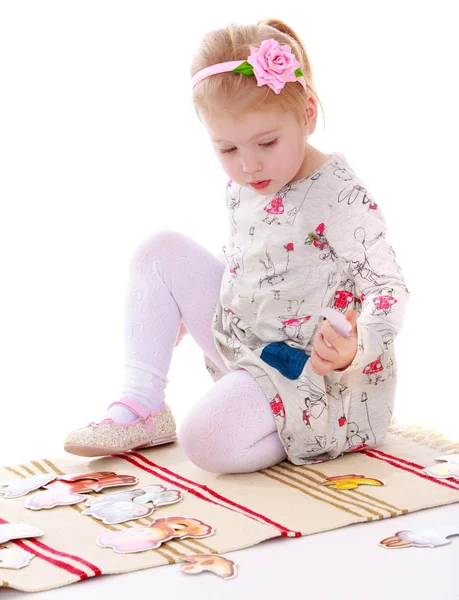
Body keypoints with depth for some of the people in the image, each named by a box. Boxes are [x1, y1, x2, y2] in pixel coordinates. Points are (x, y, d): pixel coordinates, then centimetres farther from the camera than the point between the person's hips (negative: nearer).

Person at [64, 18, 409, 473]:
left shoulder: (339, 198, -21)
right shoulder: (242, 188, 2)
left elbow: (389, 290, -20)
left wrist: (353, 350, -38)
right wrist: (187, 309, 20)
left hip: (309, 368, -8)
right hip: (243, 347, 8)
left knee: (206, 442, -30)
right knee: (160, 252, 0)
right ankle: (141, 409, 1)